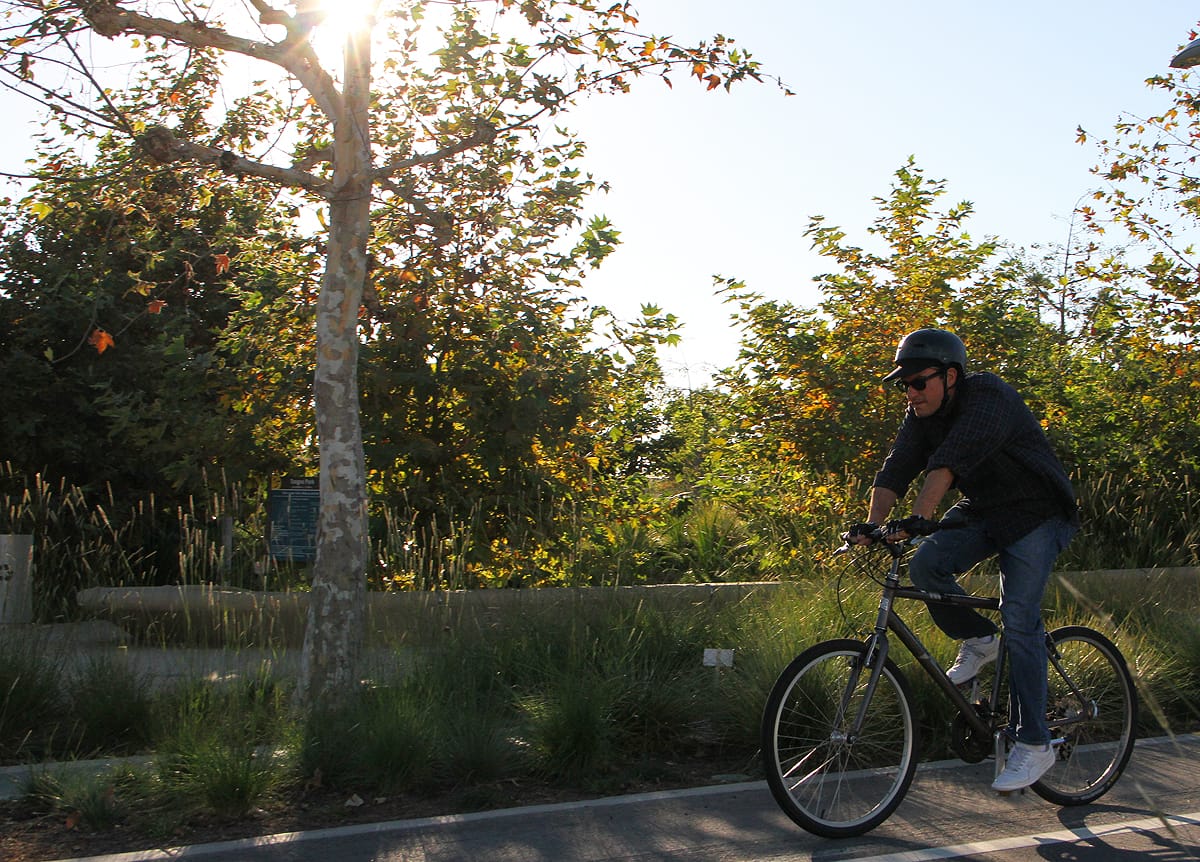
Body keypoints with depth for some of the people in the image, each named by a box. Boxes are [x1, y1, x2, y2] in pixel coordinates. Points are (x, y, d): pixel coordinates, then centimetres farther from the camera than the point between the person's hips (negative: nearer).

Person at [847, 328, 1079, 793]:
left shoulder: (989, 397, -25)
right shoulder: (922, 414, -2)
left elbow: (950, 461, -39)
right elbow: (896, 468, -11)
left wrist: (919, 518, -50)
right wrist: (872, 522, -26)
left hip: (1034, 514, -6)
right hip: (980, 510, 7)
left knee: (1019, 619, -17)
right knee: (925, 565, -20)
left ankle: (1033, 744, -8)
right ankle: (978, 640, 7)